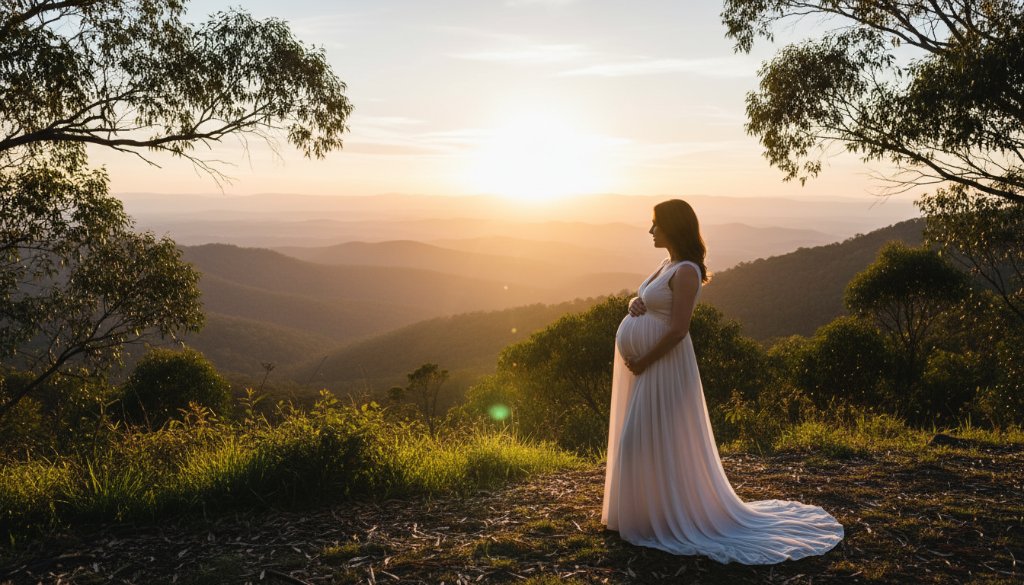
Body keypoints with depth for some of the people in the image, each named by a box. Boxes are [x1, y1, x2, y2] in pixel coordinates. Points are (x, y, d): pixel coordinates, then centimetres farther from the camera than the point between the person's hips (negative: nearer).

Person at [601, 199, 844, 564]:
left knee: (657, 442, -2)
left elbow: (677, 330, -23)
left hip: (663, 367, -10)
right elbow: (644, 302, 19)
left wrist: (643, 362, -16)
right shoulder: (668, 264, 12)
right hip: (645, 365, 10)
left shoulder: (685, 271, -17)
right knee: (643, 441, 17)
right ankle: (650, 508, 31)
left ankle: (666, 518, 12)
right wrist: (635, 304, -4)